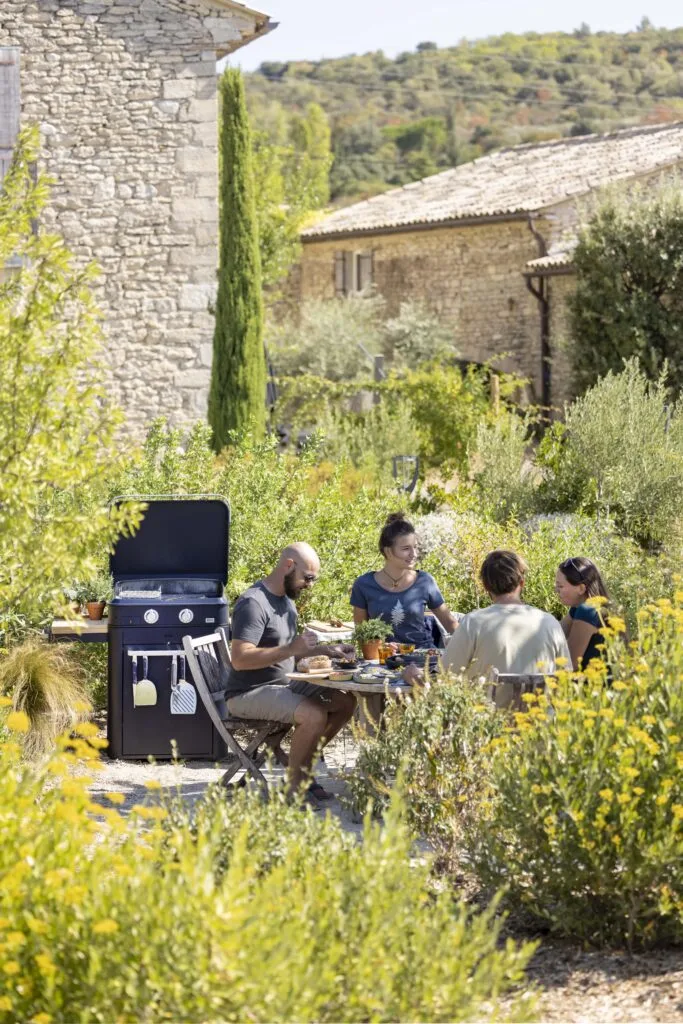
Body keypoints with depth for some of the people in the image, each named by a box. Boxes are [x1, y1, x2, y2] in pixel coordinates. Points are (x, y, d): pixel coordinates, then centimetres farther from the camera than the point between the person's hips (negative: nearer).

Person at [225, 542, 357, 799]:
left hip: (282, 684, 10)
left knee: (345, 701, 1)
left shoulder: (286, 600, 12)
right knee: (314, 714, -29)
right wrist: (291, 649, -30)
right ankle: (294, 787, -13)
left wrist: (326, 650, 11)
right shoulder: (254, 603, -19)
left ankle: (301, 767, 6)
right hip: (249, 693, -10)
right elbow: (240, 659, -28)